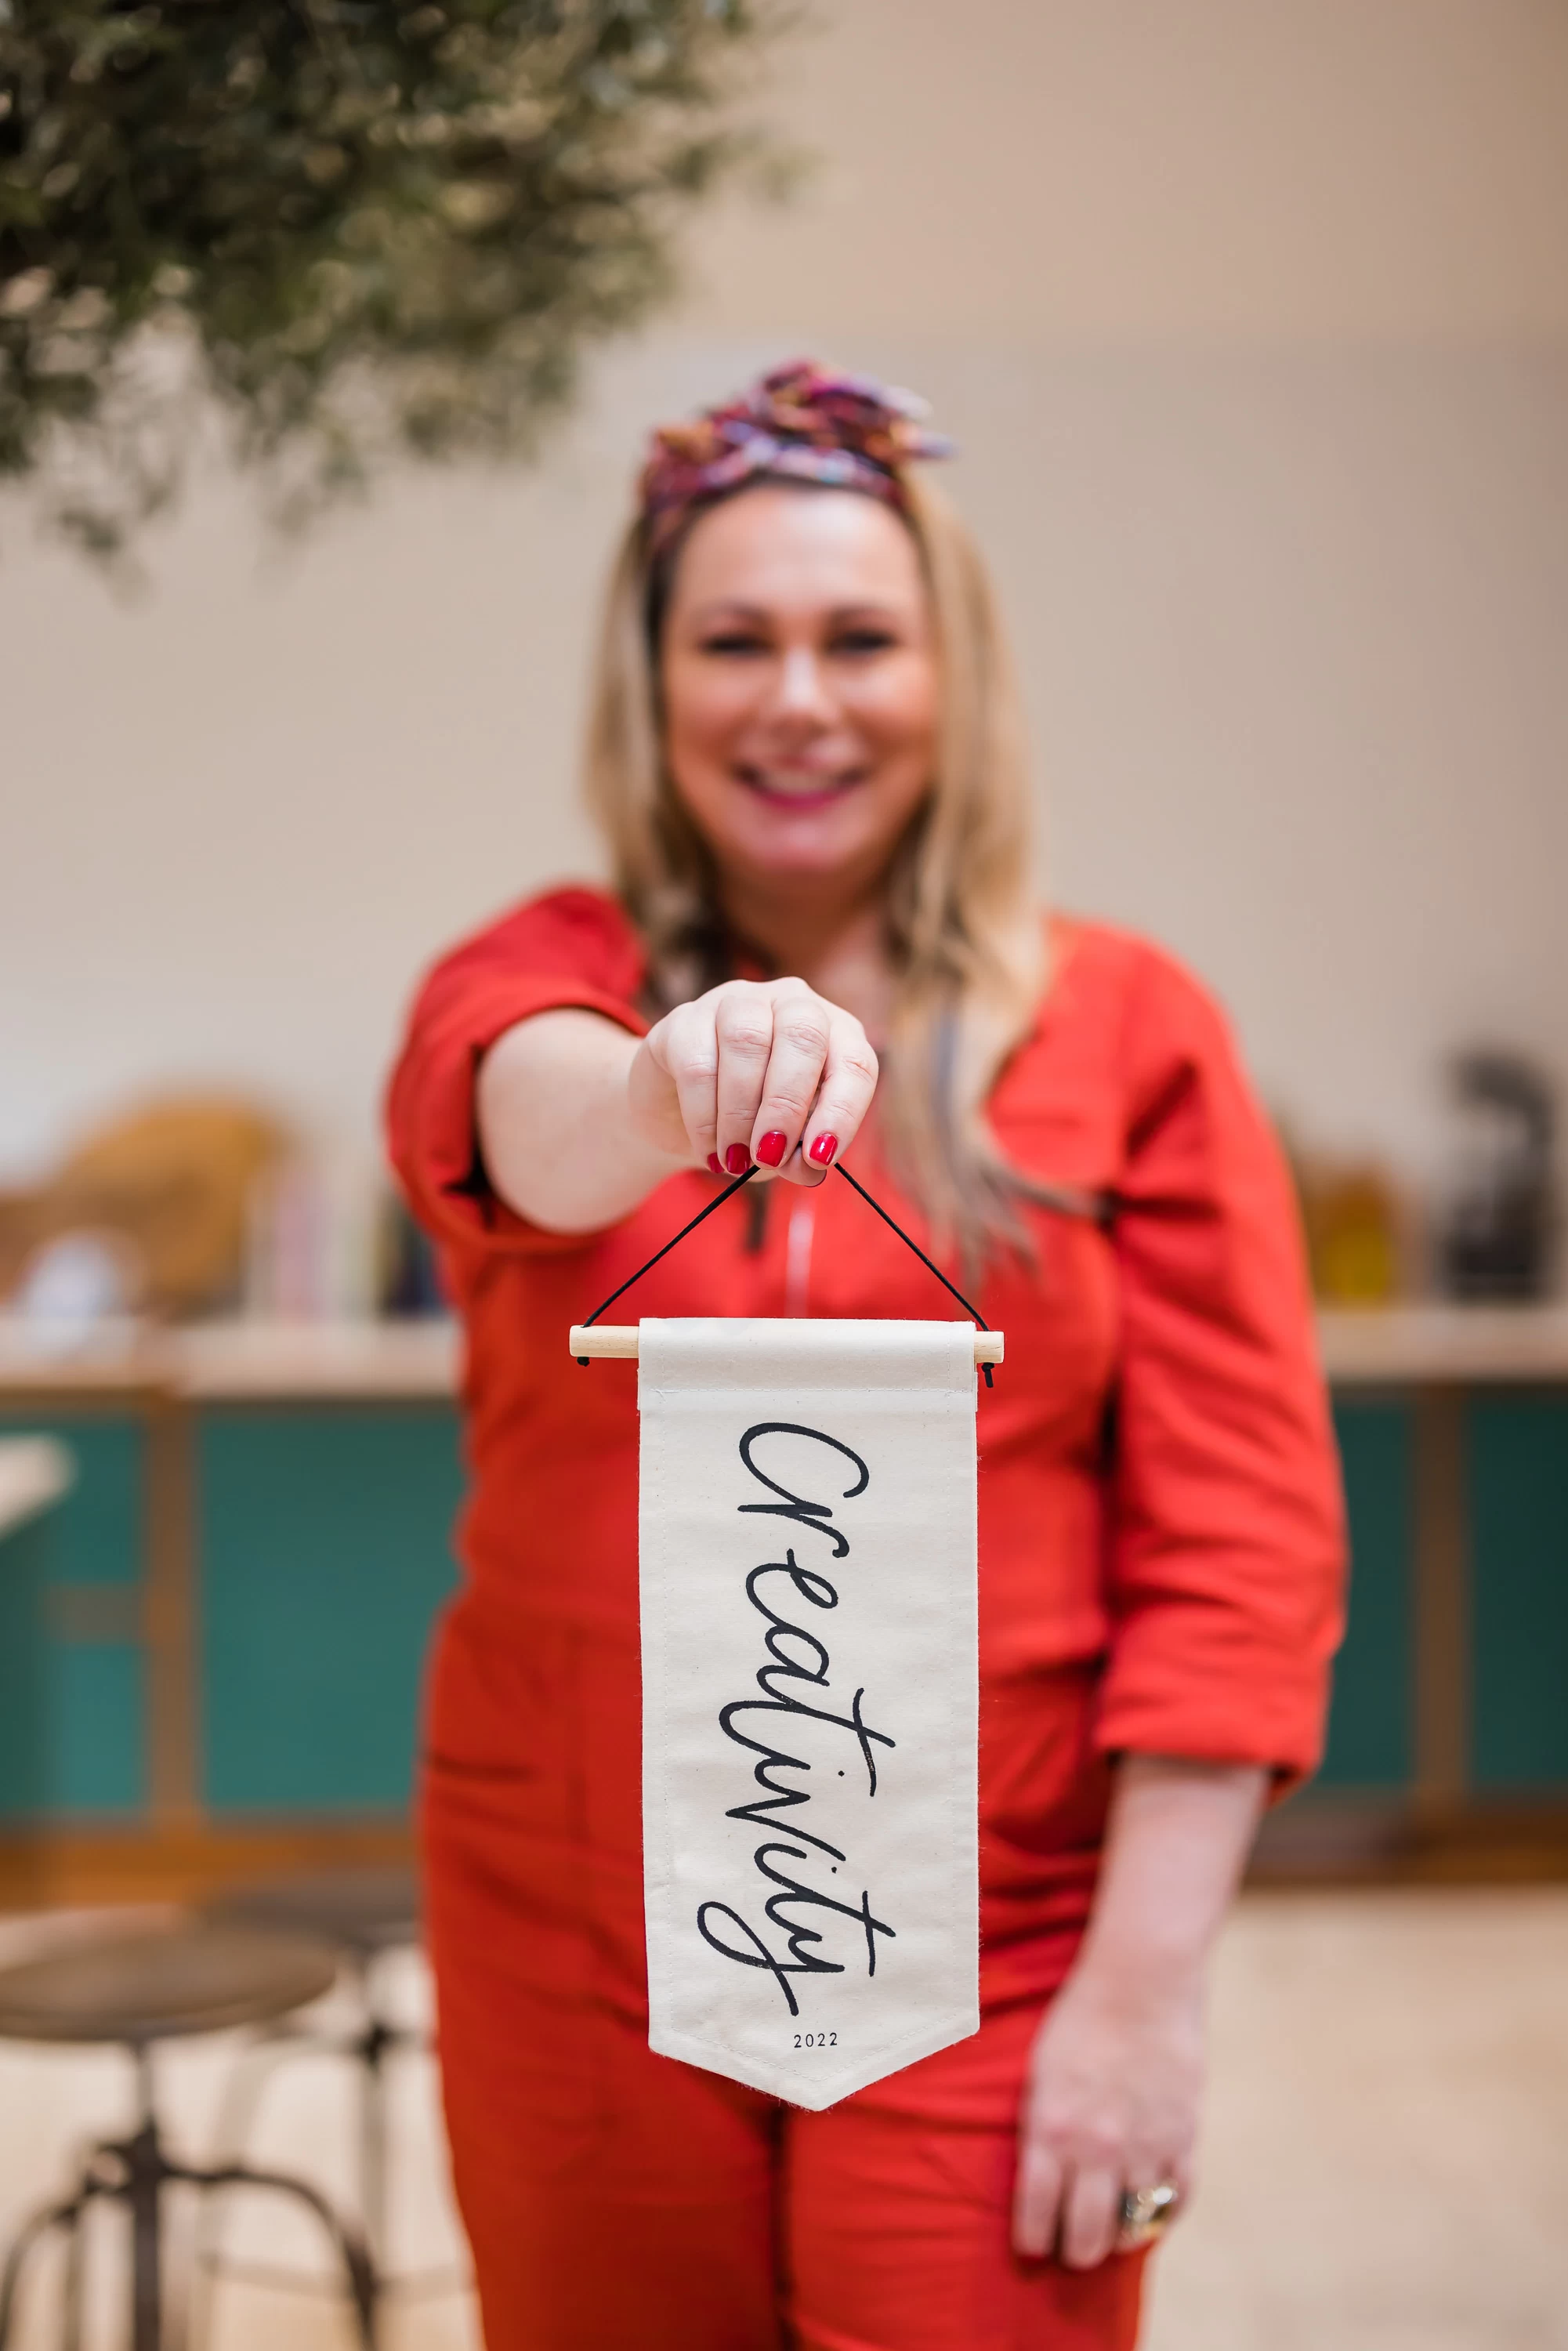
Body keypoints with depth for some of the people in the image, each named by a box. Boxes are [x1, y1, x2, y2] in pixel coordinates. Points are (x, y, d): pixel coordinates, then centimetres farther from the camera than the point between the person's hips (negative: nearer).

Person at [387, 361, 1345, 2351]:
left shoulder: (1127, 1028, -1)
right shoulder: (540, 982, 2)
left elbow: (1242, 1534, -5)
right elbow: (507, 1112, -23)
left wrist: (1148, 1978, -11)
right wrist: (668, 1090, -45)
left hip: (982, 1962, -1)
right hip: (575, 1944, 2)